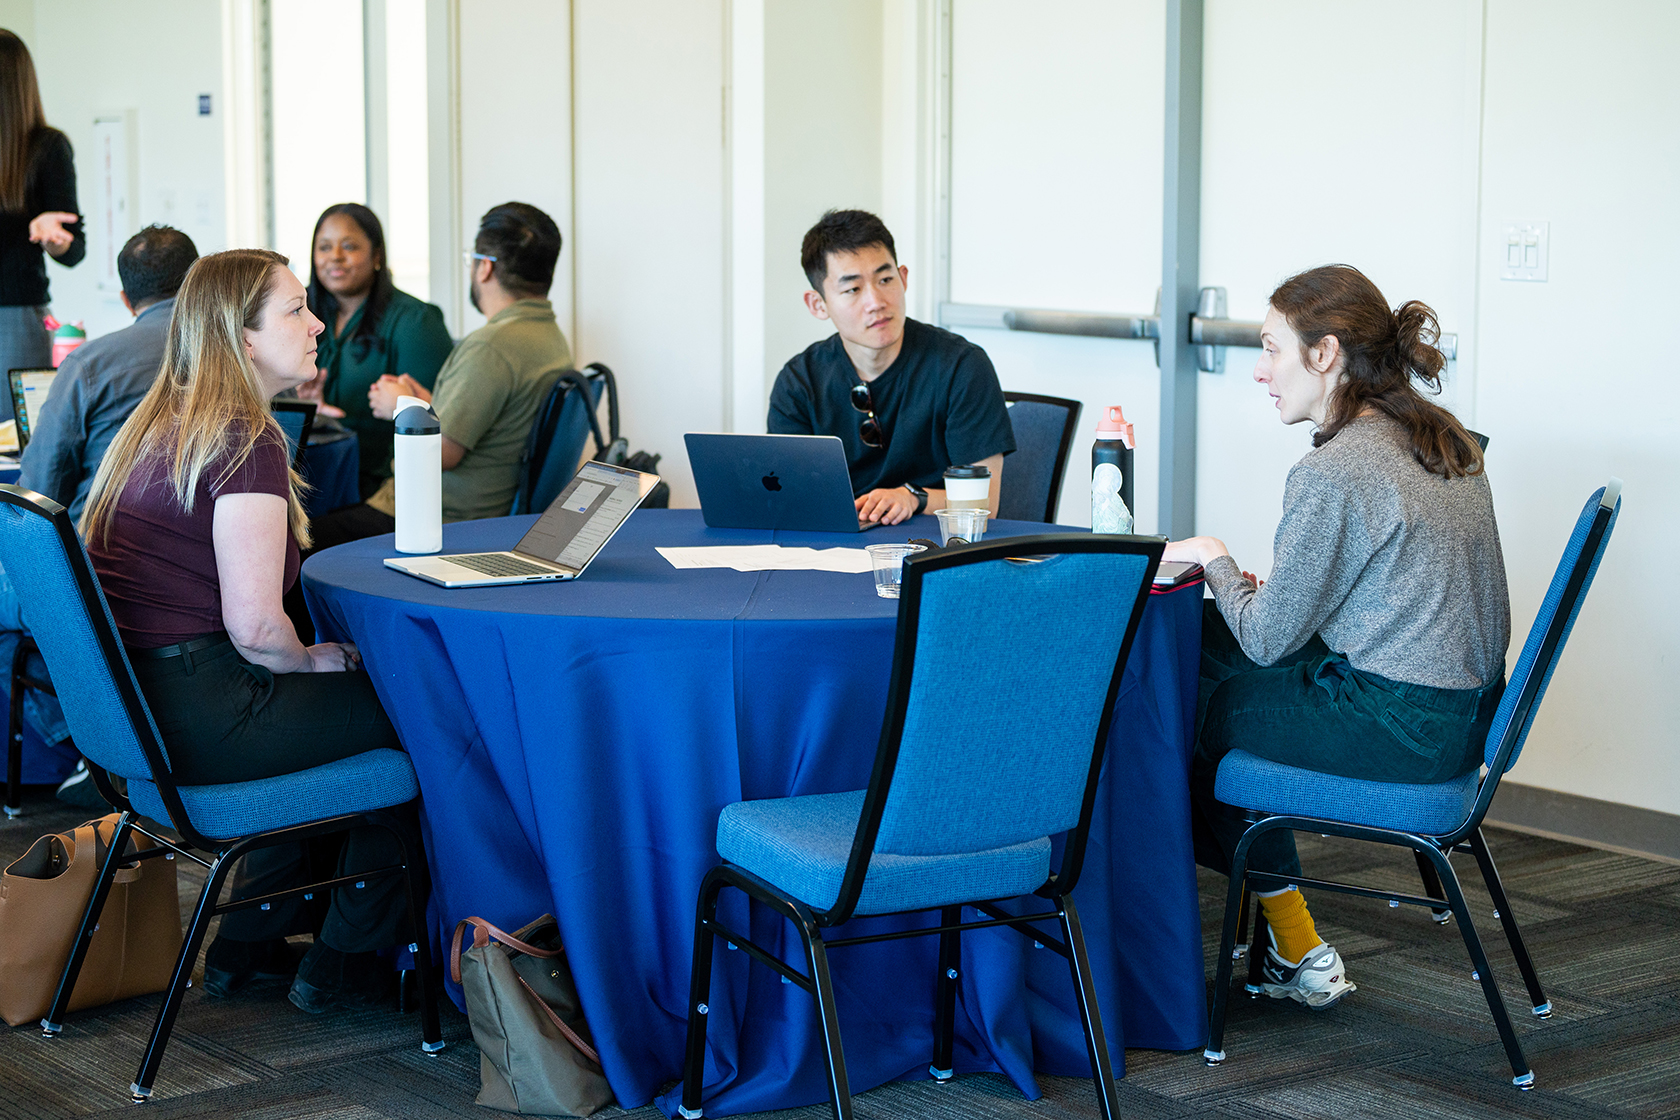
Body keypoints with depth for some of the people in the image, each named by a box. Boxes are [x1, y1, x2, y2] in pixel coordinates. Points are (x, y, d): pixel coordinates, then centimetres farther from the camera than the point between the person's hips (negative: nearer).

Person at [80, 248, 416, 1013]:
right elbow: (254, 625, -22)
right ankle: (345, 964, 17)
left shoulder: (155, 426, 14)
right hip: (197, 715, -10)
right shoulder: (245, 443, -16)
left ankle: (248, 941, 28)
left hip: (130, 704, 10)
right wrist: (312, 660, -1)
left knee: (341, 701, 26)